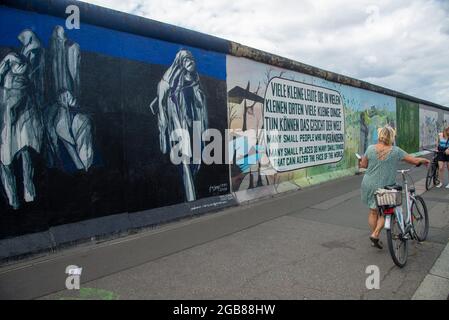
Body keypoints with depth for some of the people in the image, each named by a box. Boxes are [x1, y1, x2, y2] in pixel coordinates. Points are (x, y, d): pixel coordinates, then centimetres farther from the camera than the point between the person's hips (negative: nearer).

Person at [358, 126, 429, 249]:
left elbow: (363, 164, 5)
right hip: (384, 187, -3)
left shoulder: (371, 148, -5)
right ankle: (375, 234, 3)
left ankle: (374, 236, 26)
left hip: (369, 185, 3)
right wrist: (424, 160, 18)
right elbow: (415, 161, -2)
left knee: (373, 212, 16)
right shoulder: (396, 151, -9)